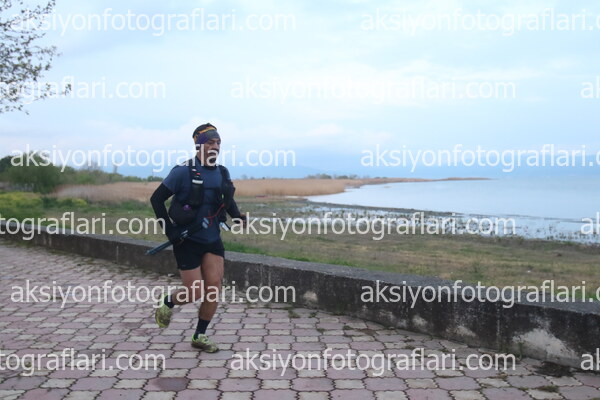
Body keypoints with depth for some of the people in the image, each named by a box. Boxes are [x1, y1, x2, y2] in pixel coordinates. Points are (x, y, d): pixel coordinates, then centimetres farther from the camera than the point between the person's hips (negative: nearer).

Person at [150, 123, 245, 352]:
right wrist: (169, 229, -13)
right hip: (187, 241, -5)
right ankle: (167, 303, 32)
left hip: (213, 240, 5)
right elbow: (156, 199, -7)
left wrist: (238, 217, 0)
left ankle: (199, 337, 18)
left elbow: (228, 200, 20)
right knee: (195, 293, -1)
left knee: (214, 290, 0)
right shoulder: (183, 171, -13)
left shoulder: (222, 173, 4)